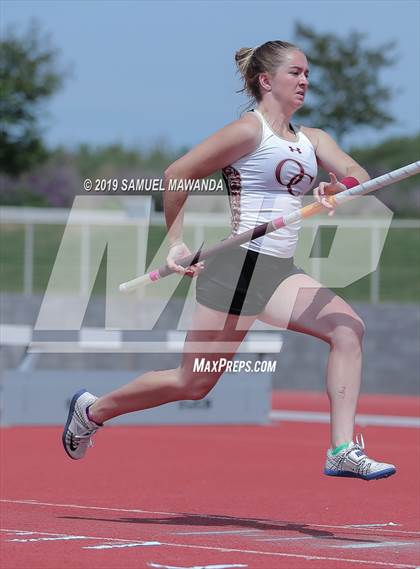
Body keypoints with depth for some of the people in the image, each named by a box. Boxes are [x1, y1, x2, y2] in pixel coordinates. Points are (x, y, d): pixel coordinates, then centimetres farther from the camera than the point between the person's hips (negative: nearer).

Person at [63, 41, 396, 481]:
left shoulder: (312, 140, 14)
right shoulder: (249, 130, -7)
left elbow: (357, 174, -1)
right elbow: (176, 175, -5)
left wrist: (339, 188, -24)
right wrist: (176, 243, -5)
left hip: (279, 272, 7)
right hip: (238, 263, -7)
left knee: (347, 328, -15)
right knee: (193, 383, -1)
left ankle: (343, 451, -17)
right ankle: (92, 409, 21)